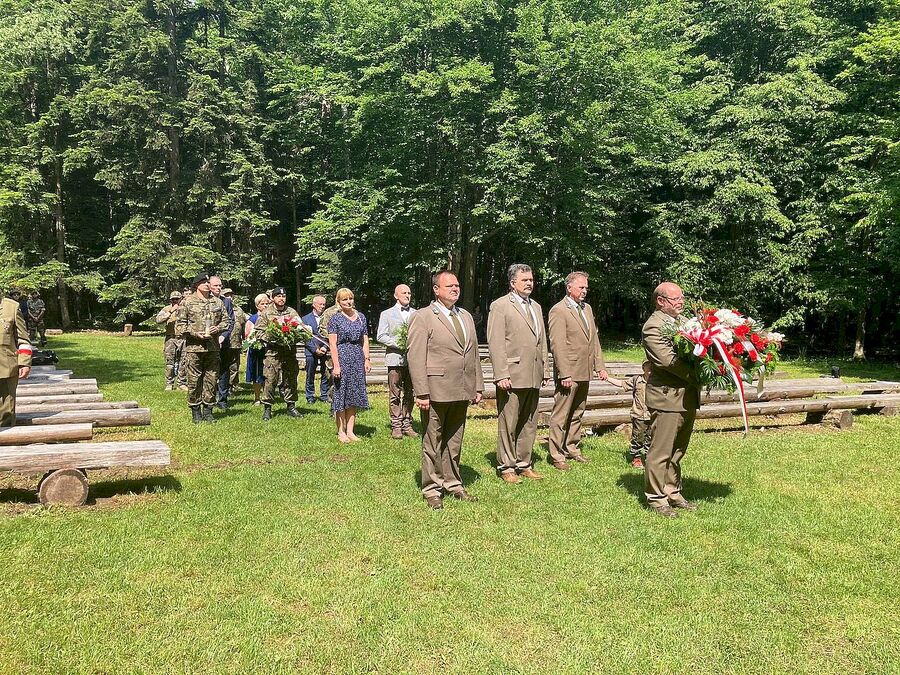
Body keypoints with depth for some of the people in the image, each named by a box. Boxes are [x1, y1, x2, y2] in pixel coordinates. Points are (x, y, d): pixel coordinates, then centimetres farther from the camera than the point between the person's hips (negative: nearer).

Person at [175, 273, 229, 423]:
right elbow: (179, 325, 0)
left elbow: (225, 320, 16)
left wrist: (217, 328, -4)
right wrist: (194, 333, -13)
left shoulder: (217, 302, 12)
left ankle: (208, 410, 16)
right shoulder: (187, 302, 1)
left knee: (211, 380, 6)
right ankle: (195, 412, 9)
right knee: (194, 380, 0)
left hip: (213, 347, 3)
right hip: (194, 347, -3)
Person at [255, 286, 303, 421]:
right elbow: (258, 331, 1)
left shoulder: (292, 312, 11)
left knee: (291, 379, 7)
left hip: (290, 352, 3)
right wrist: (270, 338, -13)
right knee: (270, 380, -5)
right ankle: (267, 408, 3)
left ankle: (291, 406, 17)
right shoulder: (266, 313, 3)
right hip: (273, 353, -3)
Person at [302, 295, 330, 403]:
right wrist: (315, 349, -9)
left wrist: (325, 347, -9)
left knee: (326, 374, -2)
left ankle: (324, 396, 9)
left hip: (325, 351, 1)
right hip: (311, 351, -1)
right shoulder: (306, 319, 6)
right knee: (310, 375, 3)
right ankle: (310, 397, 13)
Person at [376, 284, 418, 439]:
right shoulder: (387, 314, 7)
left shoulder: (416, 314, 15)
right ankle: (396, 426, 4)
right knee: (395, 395, -2)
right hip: (395, 359, -3)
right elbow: (381, 336, -1)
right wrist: (399, 344, -12)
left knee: (409, 394, 7)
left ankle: (407, 425, 14)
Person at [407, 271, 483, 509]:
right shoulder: (423, 317, -6)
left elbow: (474, 354, 18)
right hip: (436, 391, -6)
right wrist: (421, 393, -16)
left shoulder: (466, 317, 16)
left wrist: (478, 387, 13)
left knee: (454, 441, 16)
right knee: (432, 442, 4)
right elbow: (415, 357, -11)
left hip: (462, 391, 6)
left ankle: (453, 483, 27)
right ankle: (432, 489, 14)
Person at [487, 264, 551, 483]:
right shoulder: (500, 306, -4)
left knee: (529, 423, 12)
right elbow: (495, 343, -11)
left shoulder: (536, 307, 18)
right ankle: (506, 467, 10)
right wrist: (501, 375, -16)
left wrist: (545, 370, 14)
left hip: (534, 377, 7)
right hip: (512, 377, -7)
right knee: (508, 424, 0)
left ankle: (524, 464, 22)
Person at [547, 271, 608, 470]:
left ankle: (572, 448, 28)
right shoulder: (558, 310, -11)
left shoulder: (587, 308, 15)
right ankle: (556, 455, 5)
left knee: (577, 413, 17)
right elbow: (557, 345, -17)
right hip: (569, 372, -8)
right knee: (560, 415, -2)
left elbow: (594, 339, 17)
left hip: (584, 372, 8)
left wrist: (600, 366, 10)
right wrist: (565, 374, -20)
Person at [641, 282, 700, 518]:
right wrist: (697, 375, -19)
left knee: (678, 450, 17)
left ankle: (673, 493, 28)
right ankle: (656, 498, 9)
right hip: (667, 396, -9)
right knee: (660, 452, -1)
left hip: (688, 397, 9)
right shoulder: (653, 327, -12)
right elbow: (668, 360, -21)